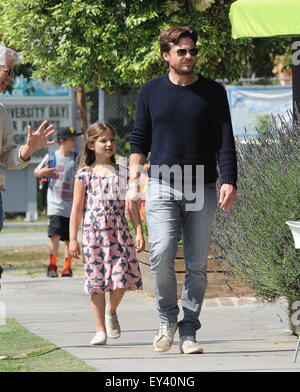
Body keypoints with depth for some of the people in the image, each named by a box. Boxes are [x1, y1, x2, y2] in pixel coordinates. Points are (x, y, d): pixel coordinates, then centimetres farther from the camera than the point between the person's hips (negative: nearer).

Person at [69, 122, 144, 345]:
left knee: (122, 277, -9)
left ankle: (111, 311, 22)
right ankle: (101, 330, 8)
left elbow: (132, 205, 8)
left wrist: (139, 233, 0)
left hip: (119, 233, 1)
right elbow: (77, 209, 3)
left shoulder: (122, 173, 7)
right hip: (93, 233, -1)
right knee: (96, 281, 0)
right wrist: (73, 239, -2)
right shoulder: (84, 175, 2)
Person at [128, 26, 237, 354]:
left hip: (202, 190, 0)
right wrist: (133, 183, 3)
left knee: (197, 264, 0)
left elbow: (225, 141, 4)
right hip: (162, 186, 0)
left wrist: (229, 181, -8)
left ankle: (188, 332, 7)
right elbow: (139, 140, 12)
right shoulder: (151, 92, 8)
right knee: (161, 254, -16)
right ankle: (167, 319, 3)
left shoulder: (213, 92, 6)